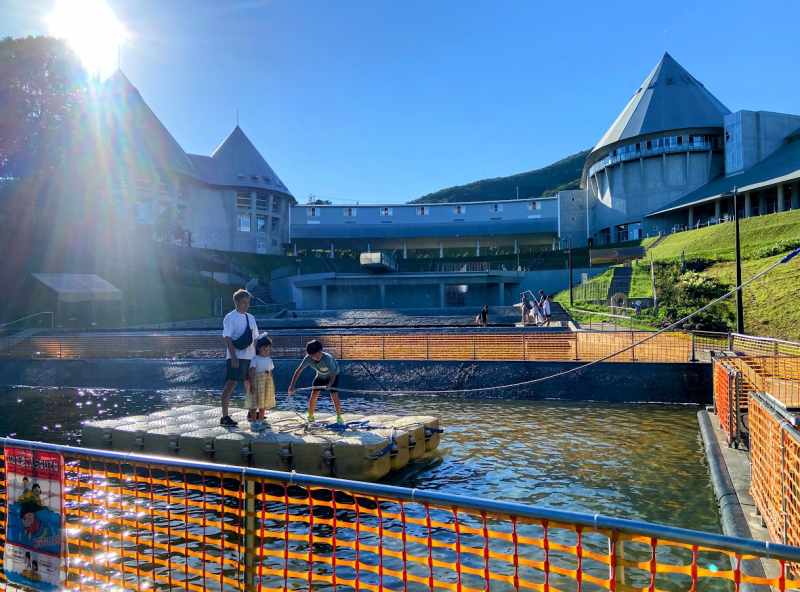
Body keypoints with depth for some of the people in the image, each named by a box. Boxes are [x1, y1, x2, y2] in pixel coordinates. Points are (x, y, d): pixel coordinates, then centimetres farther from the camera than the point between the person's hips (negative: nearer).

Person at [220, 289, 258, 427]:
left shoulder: (250, 318, 12)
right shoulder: (230, 317, -8)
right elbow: (228, 338, -14)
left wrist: (256, 354, 11)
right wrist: (234, 357, -20)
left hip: (250, 357, 7)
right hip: (236, 357, -7)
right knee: (230, 385, -7)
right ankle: (224, 417, -4)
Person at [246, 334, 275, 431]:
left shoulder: (269, 359, 11)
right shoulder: (255, 359, -8)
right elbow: (251, 372, -12)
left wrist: (273, 384, 13)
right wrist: (251, 385, -18)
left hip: (267, 384, 7)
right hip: (257, 383, -6)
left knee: (264, 403, 14)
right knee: (255, 403, -5)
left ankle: (261, 420, 26)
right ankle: (253, 422, -3)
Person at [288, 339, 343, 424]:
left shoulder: (327, 358, -41)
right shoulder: (308, 359, -29)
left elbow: (333, 374, -45)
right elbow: (298, 371, -21)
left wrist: (329, 385, -64)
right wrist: (292, 385, -26)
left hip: (333, 374, -4)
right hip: (320, 375, 4)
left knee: (334, 395, -17)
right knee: (314, 395, -4)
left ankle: (339, 418, -2)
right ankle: (310, 417, 14)